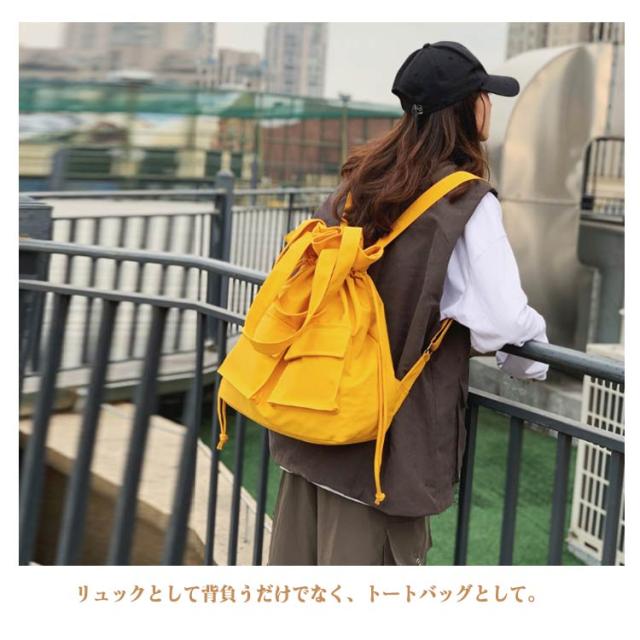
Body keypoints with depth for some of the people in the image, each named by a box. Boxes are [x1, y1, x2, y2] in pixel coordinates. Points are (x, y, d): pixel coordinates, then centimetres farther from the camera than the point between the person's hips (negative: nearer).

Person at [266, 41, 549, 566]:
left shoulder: (358, 181, 8)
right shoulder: (467, 203, -13)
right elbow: (501, 320, -19)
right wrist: (533, 359, 2)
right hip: (390, 433, -6)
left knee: (298, 554, 15)